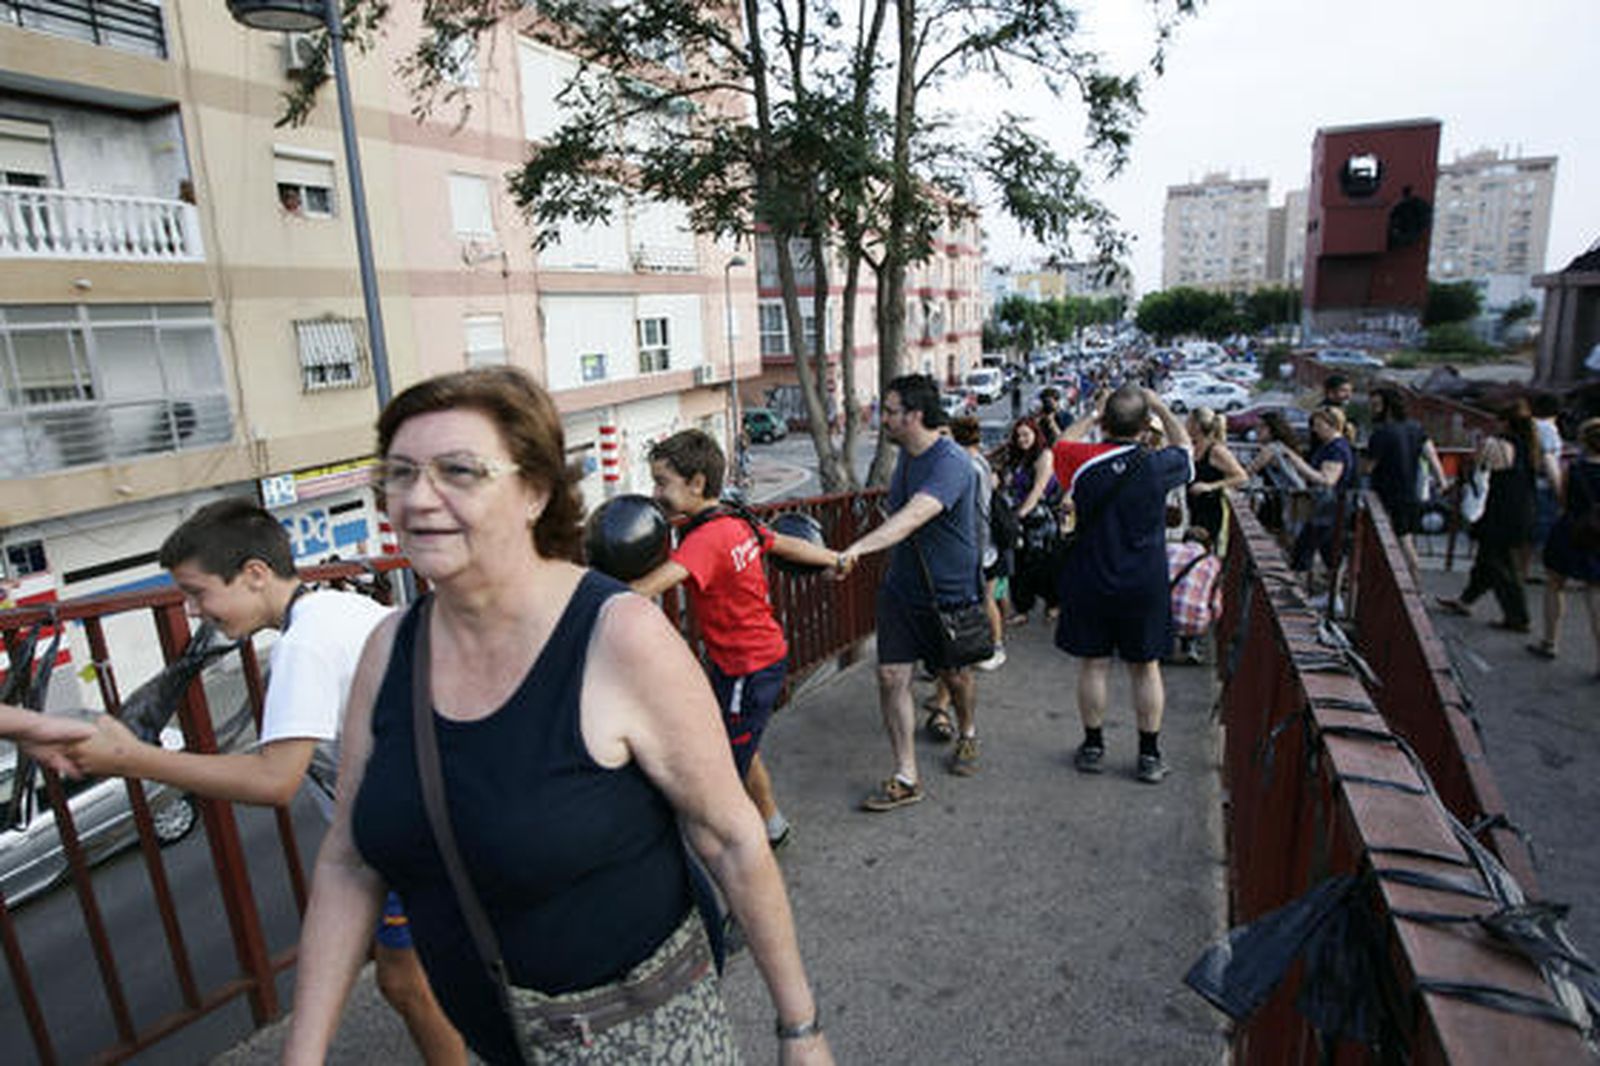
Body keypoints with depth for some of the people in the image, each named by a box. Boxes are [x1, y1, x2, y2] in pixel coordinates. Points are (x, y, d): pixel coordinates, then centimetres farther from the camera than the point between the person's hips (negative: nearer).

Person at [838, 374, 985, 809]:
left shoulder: (951, 462, -24)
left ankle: (967, 735, 48)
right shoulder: (906, 454, 3)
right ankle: (906, 777, 7)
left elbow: (914, 516, -40)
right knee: (891, 676, -3)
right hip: (902, 587, 6)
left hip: (950, 592, -6)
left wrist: (857, 548, -52)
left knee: (955, 675, 16)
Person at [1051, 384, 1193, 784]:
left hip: (1090, 582, 0)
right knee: (1146, 668, 11)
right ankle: (1149, 755, 19)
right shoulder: (1158, 466, -12)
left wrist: (1092, 415, 15)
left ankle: (1093, 747, 21)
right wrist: (1159, 407, 14)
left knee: (1093, 665, 11)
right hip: (1145, 584, 0)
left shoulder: (1082, 461, -11)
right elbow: (1185, 447, 11)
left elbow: (1062, 443, 13)